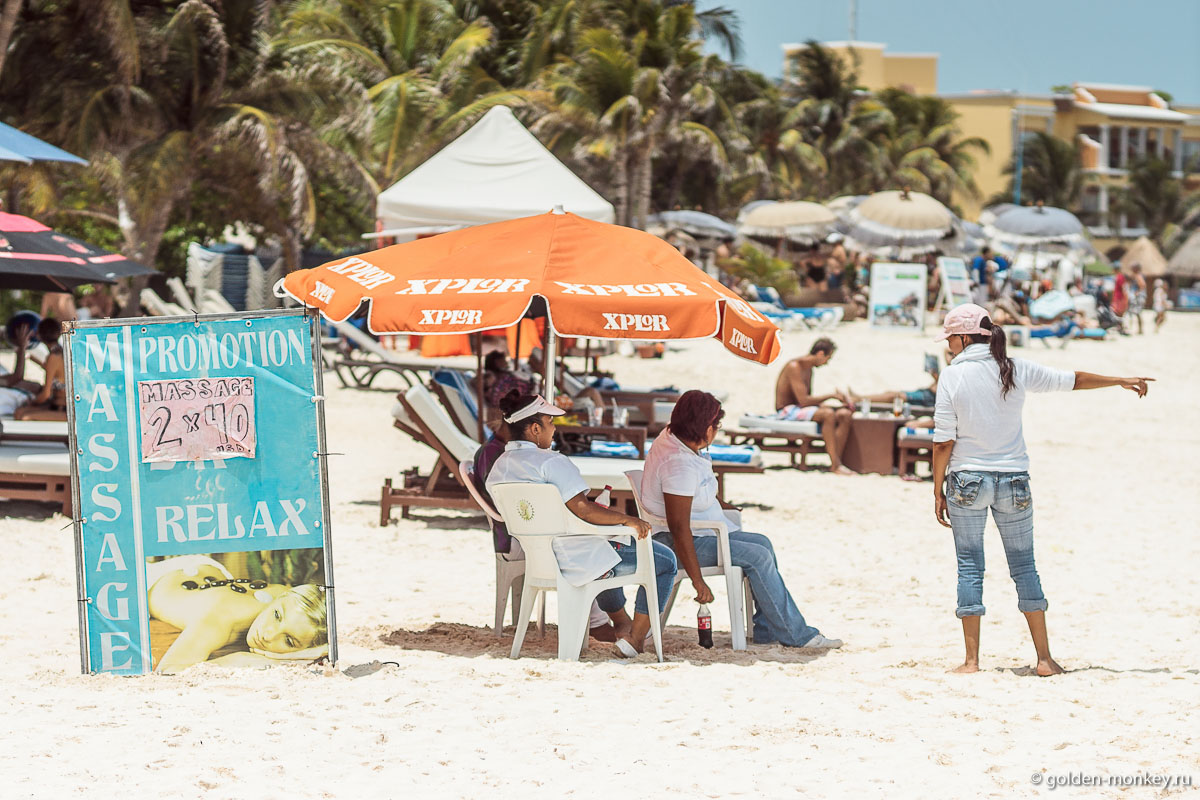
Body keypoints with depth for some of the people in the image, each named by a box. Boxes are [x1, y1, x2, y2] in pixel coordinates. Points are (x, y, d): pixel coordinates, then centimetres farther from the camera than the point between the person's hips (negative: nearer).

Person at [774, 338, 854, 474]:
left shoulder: (809, 370, 16)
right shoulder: (794, 367, -16)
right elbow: (803, 400, -23)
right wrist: (831, 396, -15)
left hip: (800, 409, 10)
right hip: (787, 411, -10)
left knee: (845, 415, -8)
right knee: (828, 414, -32)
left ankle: (836, 461, -19)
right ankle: (835, 465, -31)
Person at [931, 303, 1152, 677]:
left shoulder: (953, 376, -7)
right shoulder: (1016, 370, 1)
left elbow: (943, 441, -8)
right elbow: (1071, 380, 12)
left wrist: (938, 492, 0)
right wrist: (1121, 382, 26)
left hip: (967, 481, -2)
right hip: (1014, 481, 3)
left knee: (970, 567, 3)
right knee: (1024, 566, 9)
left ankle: (971, 659, 1)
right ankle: (1044, 657, 10)